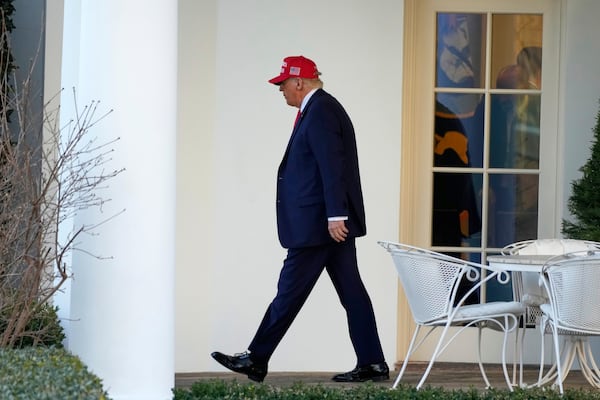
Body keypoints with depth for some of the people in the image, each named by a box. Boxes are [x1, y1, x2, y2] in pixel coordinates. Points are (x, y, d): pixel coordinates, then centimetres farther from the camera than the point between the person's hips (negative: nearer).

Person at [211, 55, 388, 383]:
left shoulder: (319, 112, -14)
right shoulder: (324, 107, 17)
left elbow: (332, 167, -22)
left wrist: (335, 216, -25)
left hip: (317, 223, -10)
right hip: (331, 221, 10)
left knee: (290, 291, -3)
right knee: (351, 292, 7)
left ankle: (256, 360, 4)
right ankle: (372, 364, 7)